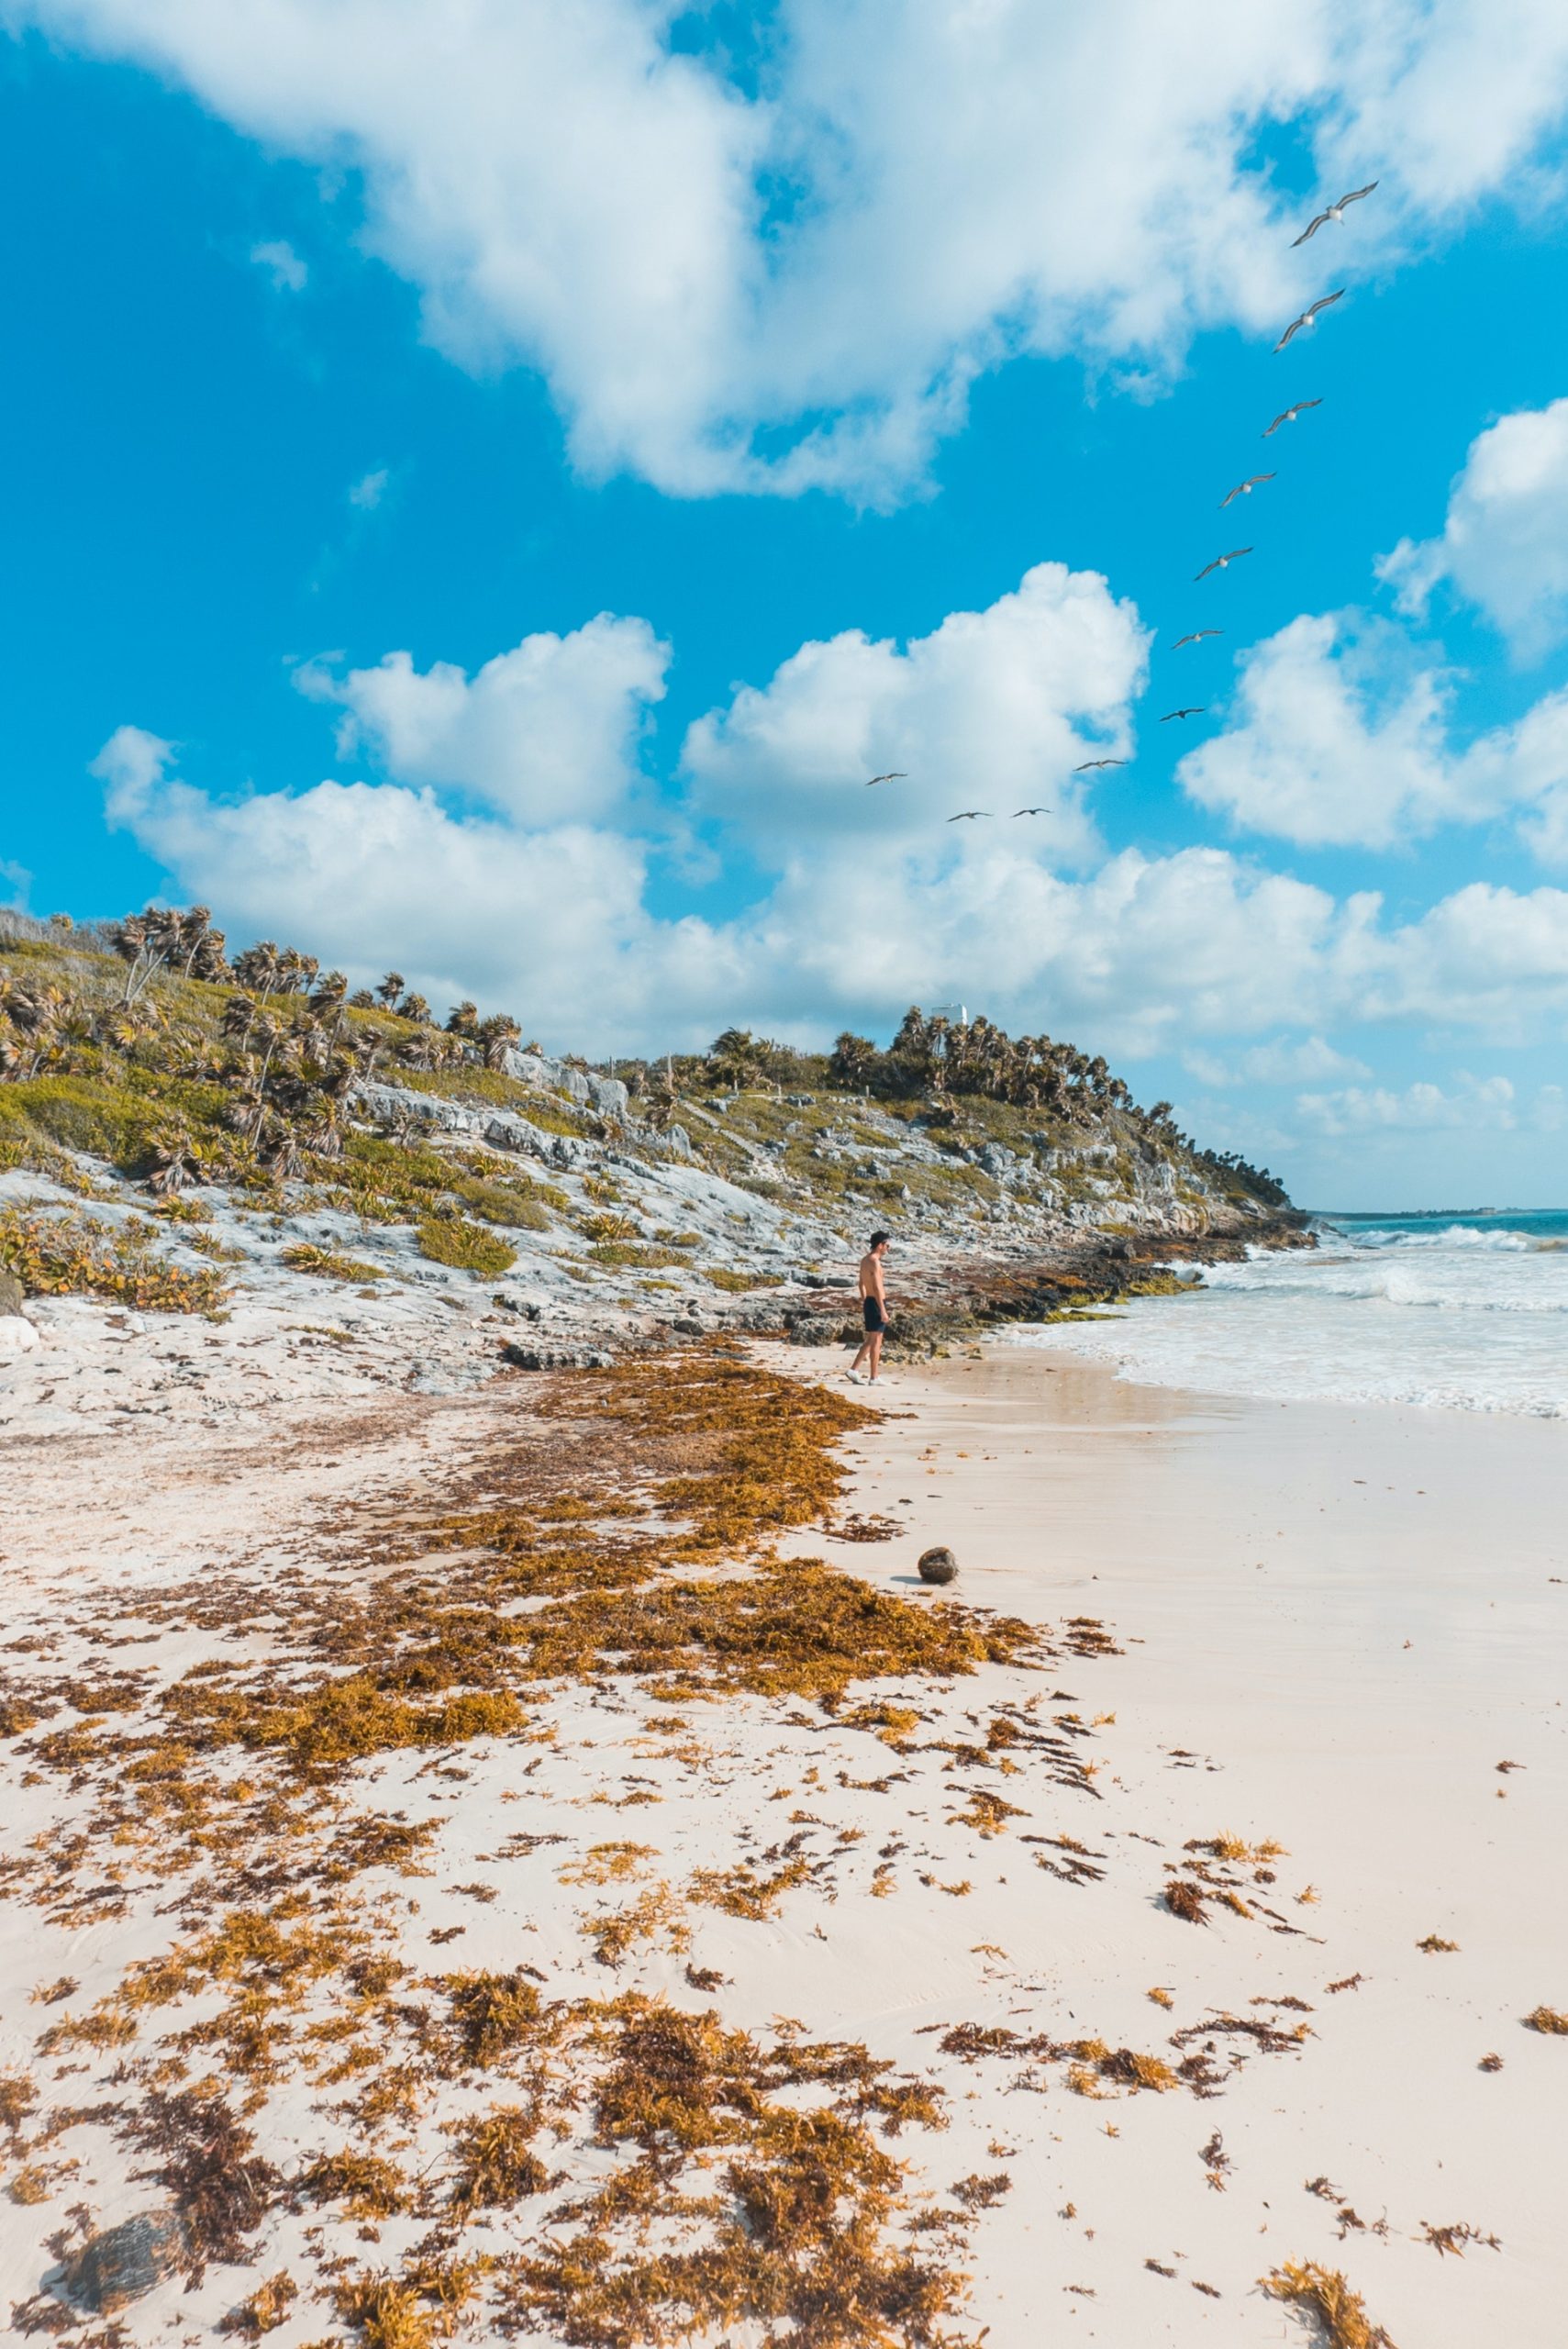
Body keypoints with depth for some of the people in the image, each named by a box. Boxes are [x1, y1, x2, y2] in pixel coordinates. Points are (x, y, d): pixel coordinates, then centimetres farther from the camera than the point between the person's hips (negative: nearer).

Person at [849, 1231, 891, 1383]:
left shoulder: (864, 1260, 12)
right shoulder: (875, 1262, -18)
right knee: (876, 1340, -2)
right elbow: (877, 1288, -22)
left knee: (871, 1340, 16)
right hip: (876, 1303, -9)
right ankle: (873, 1378, 3)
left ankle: (854, 1369, 13)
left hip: (869, 1302, 9)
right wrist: (883, 1310, -22)